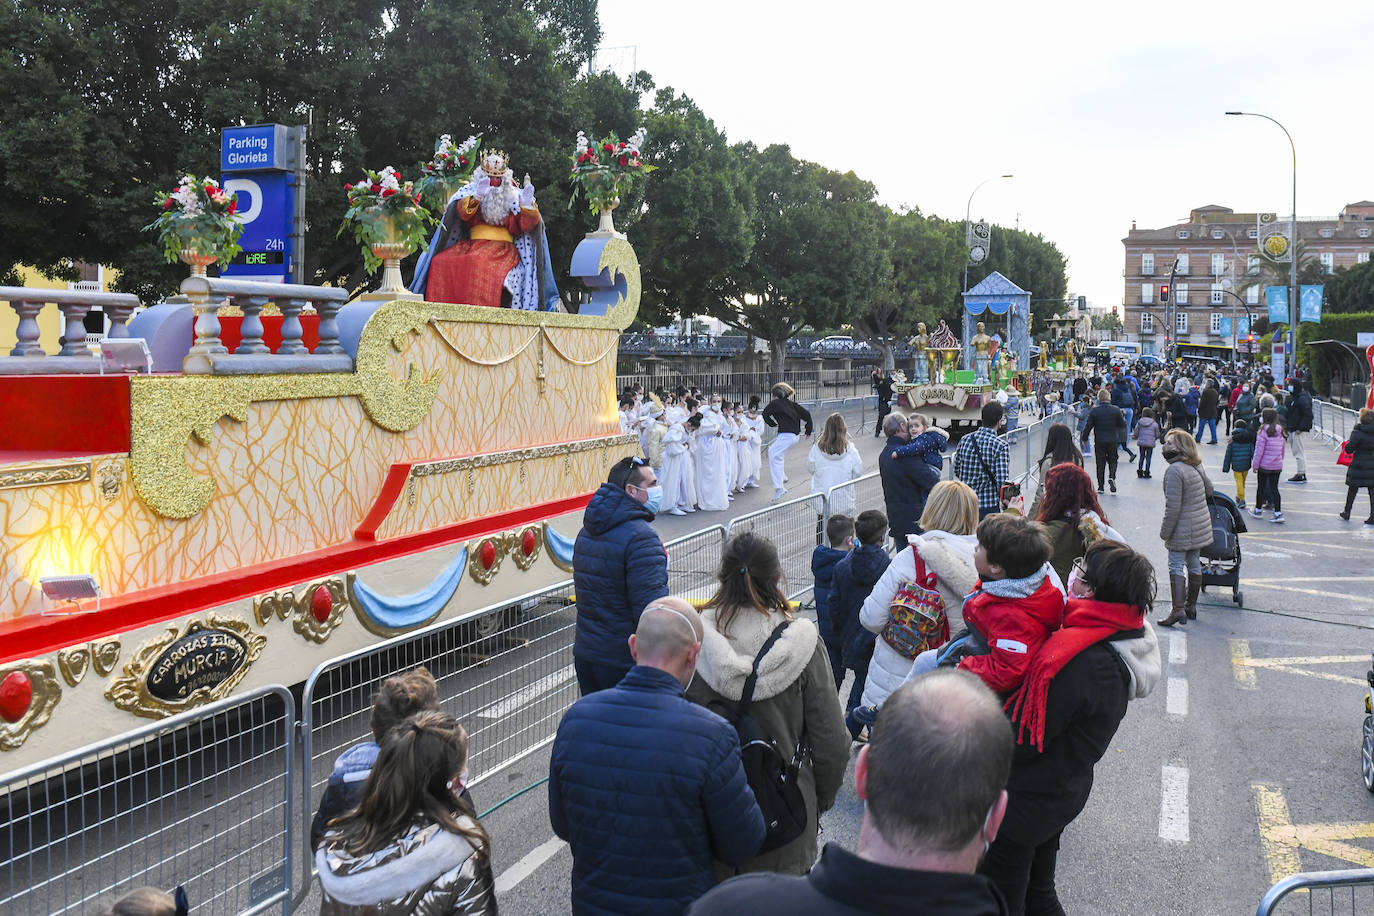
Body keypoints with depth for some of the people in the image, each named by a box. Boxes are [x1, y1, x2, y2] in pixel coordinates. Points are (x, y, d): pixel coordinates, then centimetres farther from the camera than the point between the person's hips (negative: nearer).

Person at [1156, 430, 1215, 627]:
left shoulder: (1174, 471, -22)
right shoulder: (1196, 467, 4)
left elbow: (1173, 506, -23)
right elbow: (1209, 490, 20)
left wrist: (1165, 531, -14)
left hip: (1183, 528, -8)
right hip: (1201, 524, 8)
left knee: (1176, 566, -3)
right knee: (1194, 564, 15)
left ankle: (1178, 609, -6)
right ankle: (1191, 606, 25)